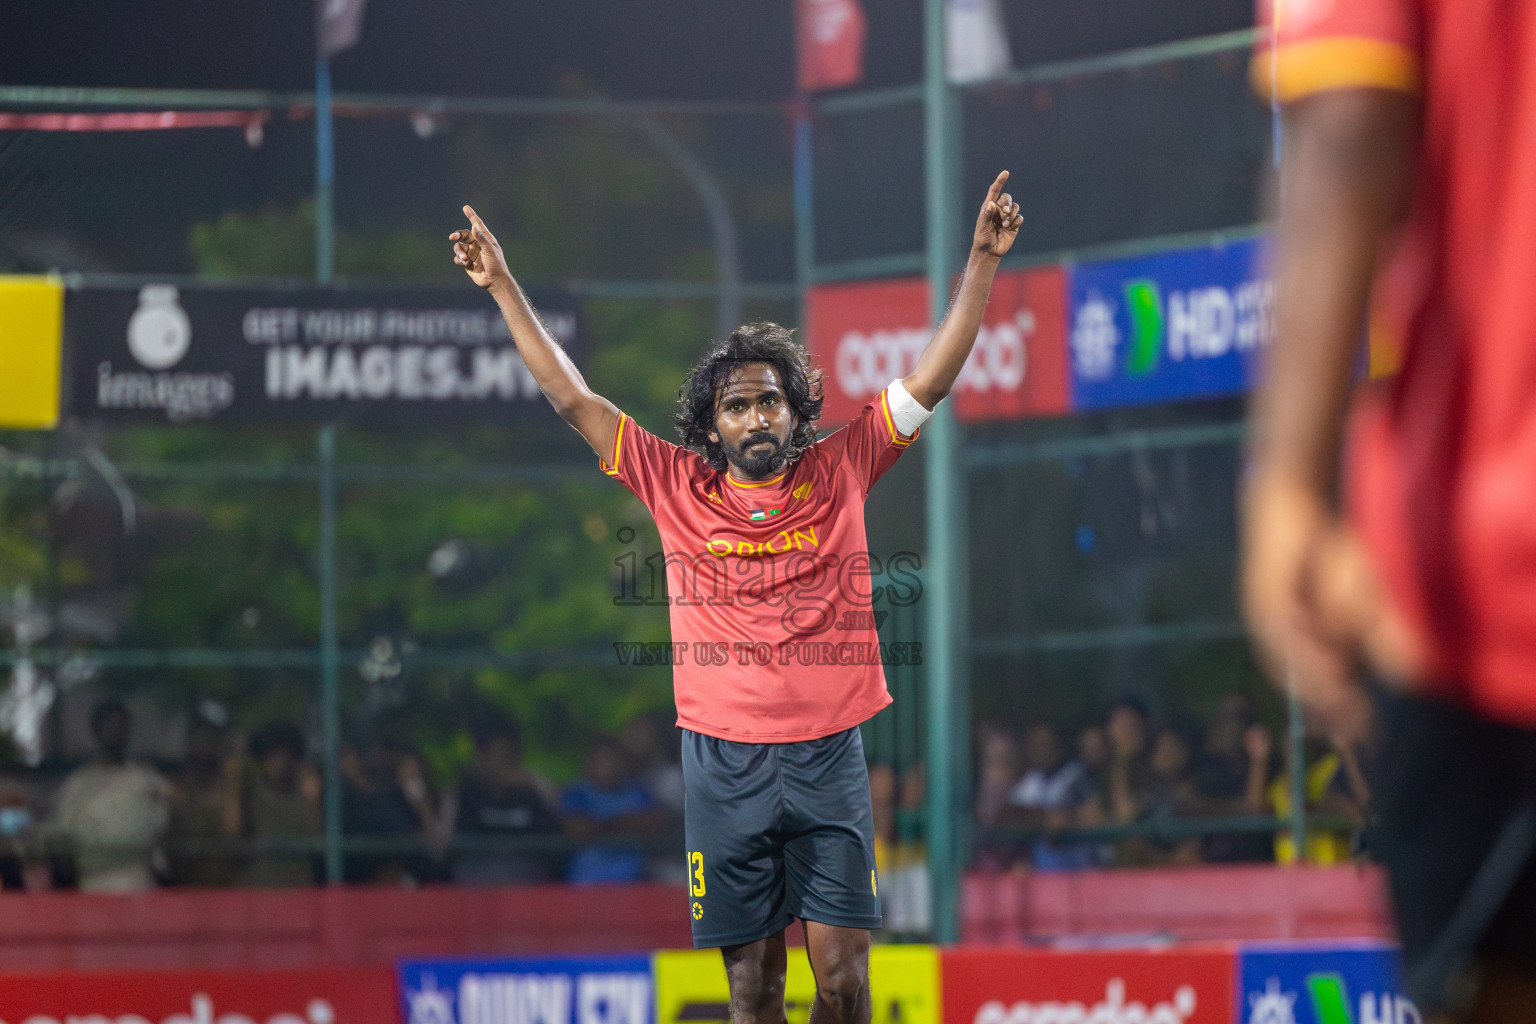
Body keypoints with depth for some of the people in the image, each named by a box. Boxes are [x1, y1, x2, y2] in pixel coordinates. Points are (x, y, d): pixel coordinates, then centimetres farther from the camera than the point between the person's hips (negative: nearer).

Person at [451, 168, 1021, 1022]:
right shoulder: (678, 486, 7)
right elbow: (573, 399, 10)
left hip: (829, 758, 0)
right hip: (725, 762, 0)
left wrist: (983, 262, 1)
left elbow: (932, 381, 7)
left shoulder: (838, 472, 7)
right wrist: (504, 288, 8)